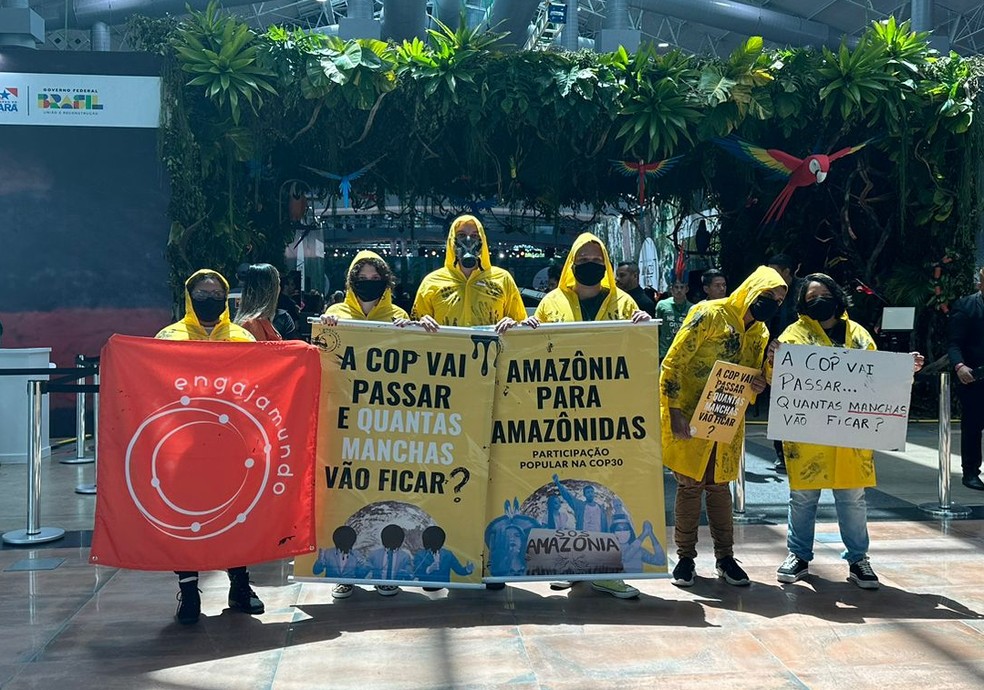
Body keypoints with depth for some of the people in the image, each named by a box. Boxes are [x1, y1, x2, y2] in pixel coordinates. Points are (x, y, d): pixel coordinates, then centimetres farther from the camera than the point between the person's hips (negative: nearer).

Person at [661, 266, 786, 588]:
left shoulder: (759, 332, 8)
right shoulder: (709, 315, -14)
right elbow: (672, 364, -15)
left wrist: (757, 386, -7)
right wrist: (674, 412, -20)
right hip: (690, 419, -5)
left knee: (719, 486, 11)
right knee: (690, 486, 2)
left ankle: (725, 557, 20)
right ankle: (685, 557, 14)